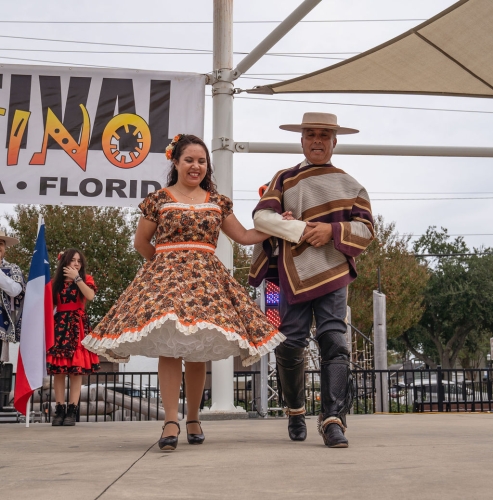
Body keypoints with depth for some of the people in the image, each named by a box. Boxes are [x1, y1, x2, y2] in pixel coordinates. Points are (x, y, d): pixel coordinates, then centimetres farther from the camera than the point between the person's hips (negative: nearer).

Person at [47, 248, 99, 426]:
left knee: (77, 369, -6)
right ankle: (59, 410, 1)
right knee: (58, 369, -2)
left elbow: (90, 296, -13)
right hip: (59, 326, 2)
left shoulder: (86, 279, 7)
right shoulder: (56, 282, 11)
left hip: (78, 326, -2)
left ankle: (72, 411, -5)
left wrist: (76, 278, -10)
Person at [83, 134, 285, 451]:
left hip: (206, 278, 3)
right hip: (166, 274, -2)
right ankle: (171, 421, -18)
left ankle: (194, 419, 10)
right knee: (168, 344, -16)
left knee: (199, 350, -1)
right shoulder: (158, 199, 6)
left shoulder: (218, 202, 14)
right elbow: (142, 242, 13)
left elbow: (244, 236, 15)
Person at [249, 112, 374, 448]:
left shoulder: (349, 184, 13)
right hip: (293, 275, 0)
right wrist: (301, 229, -15)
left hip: (333, 274, 0)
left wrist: (332, 230, -14)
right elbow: (262, 217, -2)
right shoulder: (284, 179, 12)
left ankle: (333, 419, -13)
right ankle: (296, 412, 23)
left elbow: (366, 228, 4)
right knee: (290, 346, 1)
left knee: (334, 341, -11)